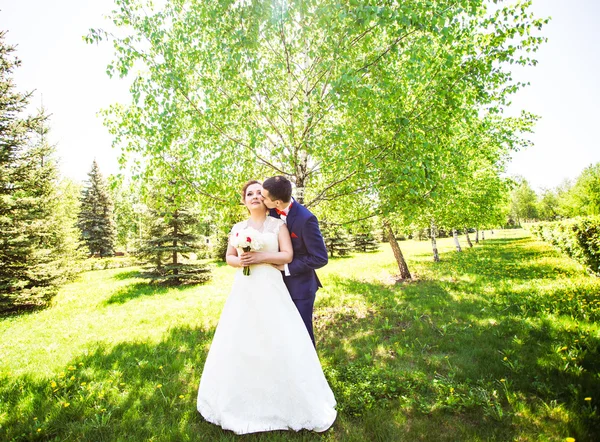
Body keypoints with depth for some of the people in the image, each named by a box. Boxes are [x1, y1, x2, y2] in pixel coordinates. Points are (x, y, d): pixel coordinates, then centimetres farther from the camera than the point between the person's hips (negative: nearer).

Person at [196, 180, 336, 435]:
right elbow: (229, 257, 12)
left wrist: (260, 256, -16)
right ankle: (245, 397, 28)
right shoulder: (238, 228, 10)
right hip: (244, 290, 3)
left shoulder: (277, 224, 1)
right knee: (241, 341, 8)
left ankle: (284, 399, 21)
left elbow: (287, 255, -6)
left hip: (270, 289, -3)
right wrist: (239, 261, -10)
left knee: (277, 341, 0)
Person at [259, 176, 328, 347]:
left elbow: (320, 258, -21)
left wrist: (286, 267, -18)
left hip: (300, 286, -6)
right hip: (280, 284, 6)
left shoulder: (306, 219, -25)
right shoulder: (273, 211, -6)